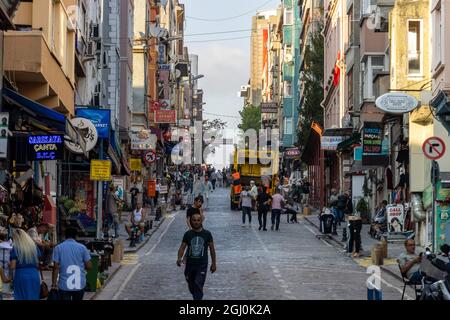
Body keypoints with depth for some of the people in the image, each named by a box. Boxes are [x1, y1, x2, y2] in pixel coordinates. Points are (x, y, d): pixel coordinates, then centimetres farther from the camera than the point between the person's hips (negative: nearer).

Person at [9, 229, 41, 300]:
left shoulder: (15, 248, -4)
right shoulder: (34, 246, 6)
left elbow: (13, 266, -6)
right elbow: (38, 264, 8)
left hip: (21, 276, -3)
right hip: (34, 276, 3)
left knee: (21, 297, 4)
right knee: (34, 297, 9)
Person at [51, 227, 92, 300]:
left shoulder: (58, 248, -1)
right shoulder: (82, 247, 1)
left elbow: (56, 268, -6)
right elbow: (89, 266, 0)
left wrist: (54, 284, -2)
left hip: (64, 285, -2)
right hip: (80, 284, 2)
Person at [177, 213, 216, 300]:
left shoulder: (207, 234, -2)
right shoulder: (188, 234, 0)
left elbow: (212, 248, 6)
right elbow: (182, 247, -4)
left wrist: (213, 263, 7)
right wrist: (179, 258, -23)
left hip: (202, 265, -3)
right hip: (190, 264, 3)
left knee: (198, 285, -16)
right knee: (191, 287, 15)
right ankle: (197, 298, 41)